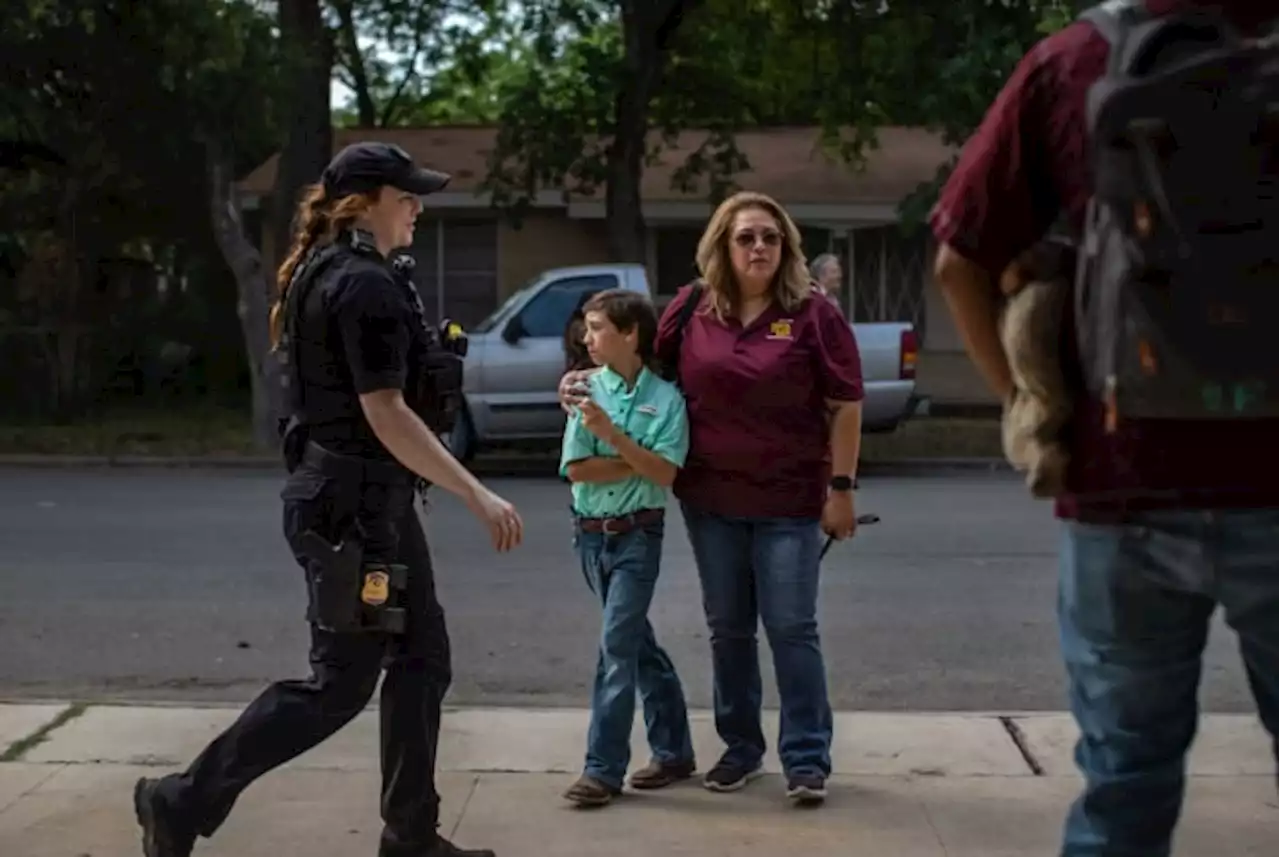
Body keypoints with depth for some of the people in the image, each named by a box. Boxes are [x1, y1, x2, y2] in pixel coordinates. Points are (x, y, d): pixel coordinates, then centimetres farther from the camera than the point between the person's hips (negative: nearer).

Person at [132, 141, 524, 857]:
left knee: (422, 658, 13)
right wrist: (479, 496, -22)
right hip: (354, 503, -10)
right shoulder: (366, 283, -19)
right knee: (341, 684, -2)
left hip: (368, 498, 10)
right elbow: (386, 415, -24)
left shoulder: (328, 273, 13)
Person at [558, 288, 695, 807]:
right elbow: (577, 469, -6)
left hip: (638, 533, -4)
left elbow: (664, 474, -14)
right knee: (636, 641, 13)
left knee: (617, 645, -9)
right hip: (591, 533, 4)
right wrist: (639, 461, -11)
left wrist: (611, 434, -21)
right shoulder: (588, 391, 1)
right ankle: (673, 752, 25)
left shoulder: (665, 397, -6)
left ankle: (603, 769, -4)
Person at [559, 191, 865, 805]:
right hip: (710, 498, 4)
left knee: (791, 628, -1)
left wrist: (840, 488, -9)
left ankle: (807, 758, 8)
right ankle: (740, 748, 26)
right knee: (728, 629, 12)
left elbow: (846, 407, -6)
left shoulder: (812, 314, -8)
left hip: (789, 501, -3)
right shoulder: (692, 308, 1)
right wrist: (587, 380, 0)